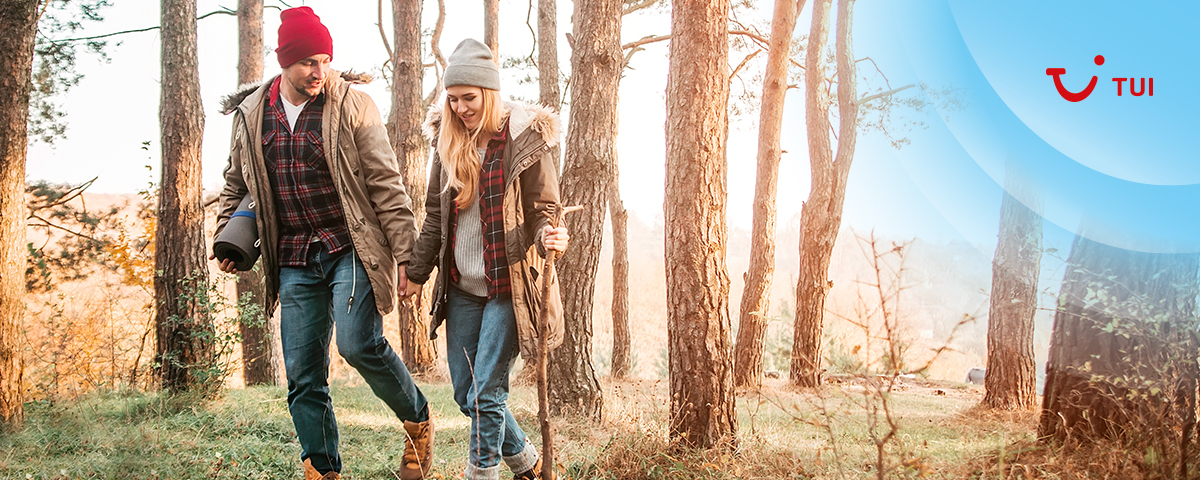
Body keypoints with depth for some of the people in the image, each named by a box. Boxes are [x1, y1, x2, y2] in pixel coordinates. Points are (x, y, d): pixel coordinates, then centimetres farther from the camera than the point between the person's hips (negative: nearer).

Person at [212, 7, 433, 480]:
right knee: (303, 375, 4)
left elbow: (385, 184, -5)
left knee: (359, 343, -21)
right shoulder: (251, 114, 7)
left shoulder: (352, 105, -5)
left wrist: (405, 253, -8)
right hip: (294, 260, 4)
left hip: (351, 249, -4)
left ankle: (418, 422, 4)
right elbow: (236, 185, 23)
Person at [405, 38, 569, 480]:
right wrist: (416, 274, 14)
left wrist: (548, 239, -29)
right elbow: (435, 215, 14)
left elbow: (544, 209, -7)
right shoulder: (448, 141, 6)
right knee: (465, 394, 10)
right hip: (461, 287, 6)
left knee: (485, 394, -8)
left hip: (508, 286, -6)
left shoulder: (525, 139, -8)